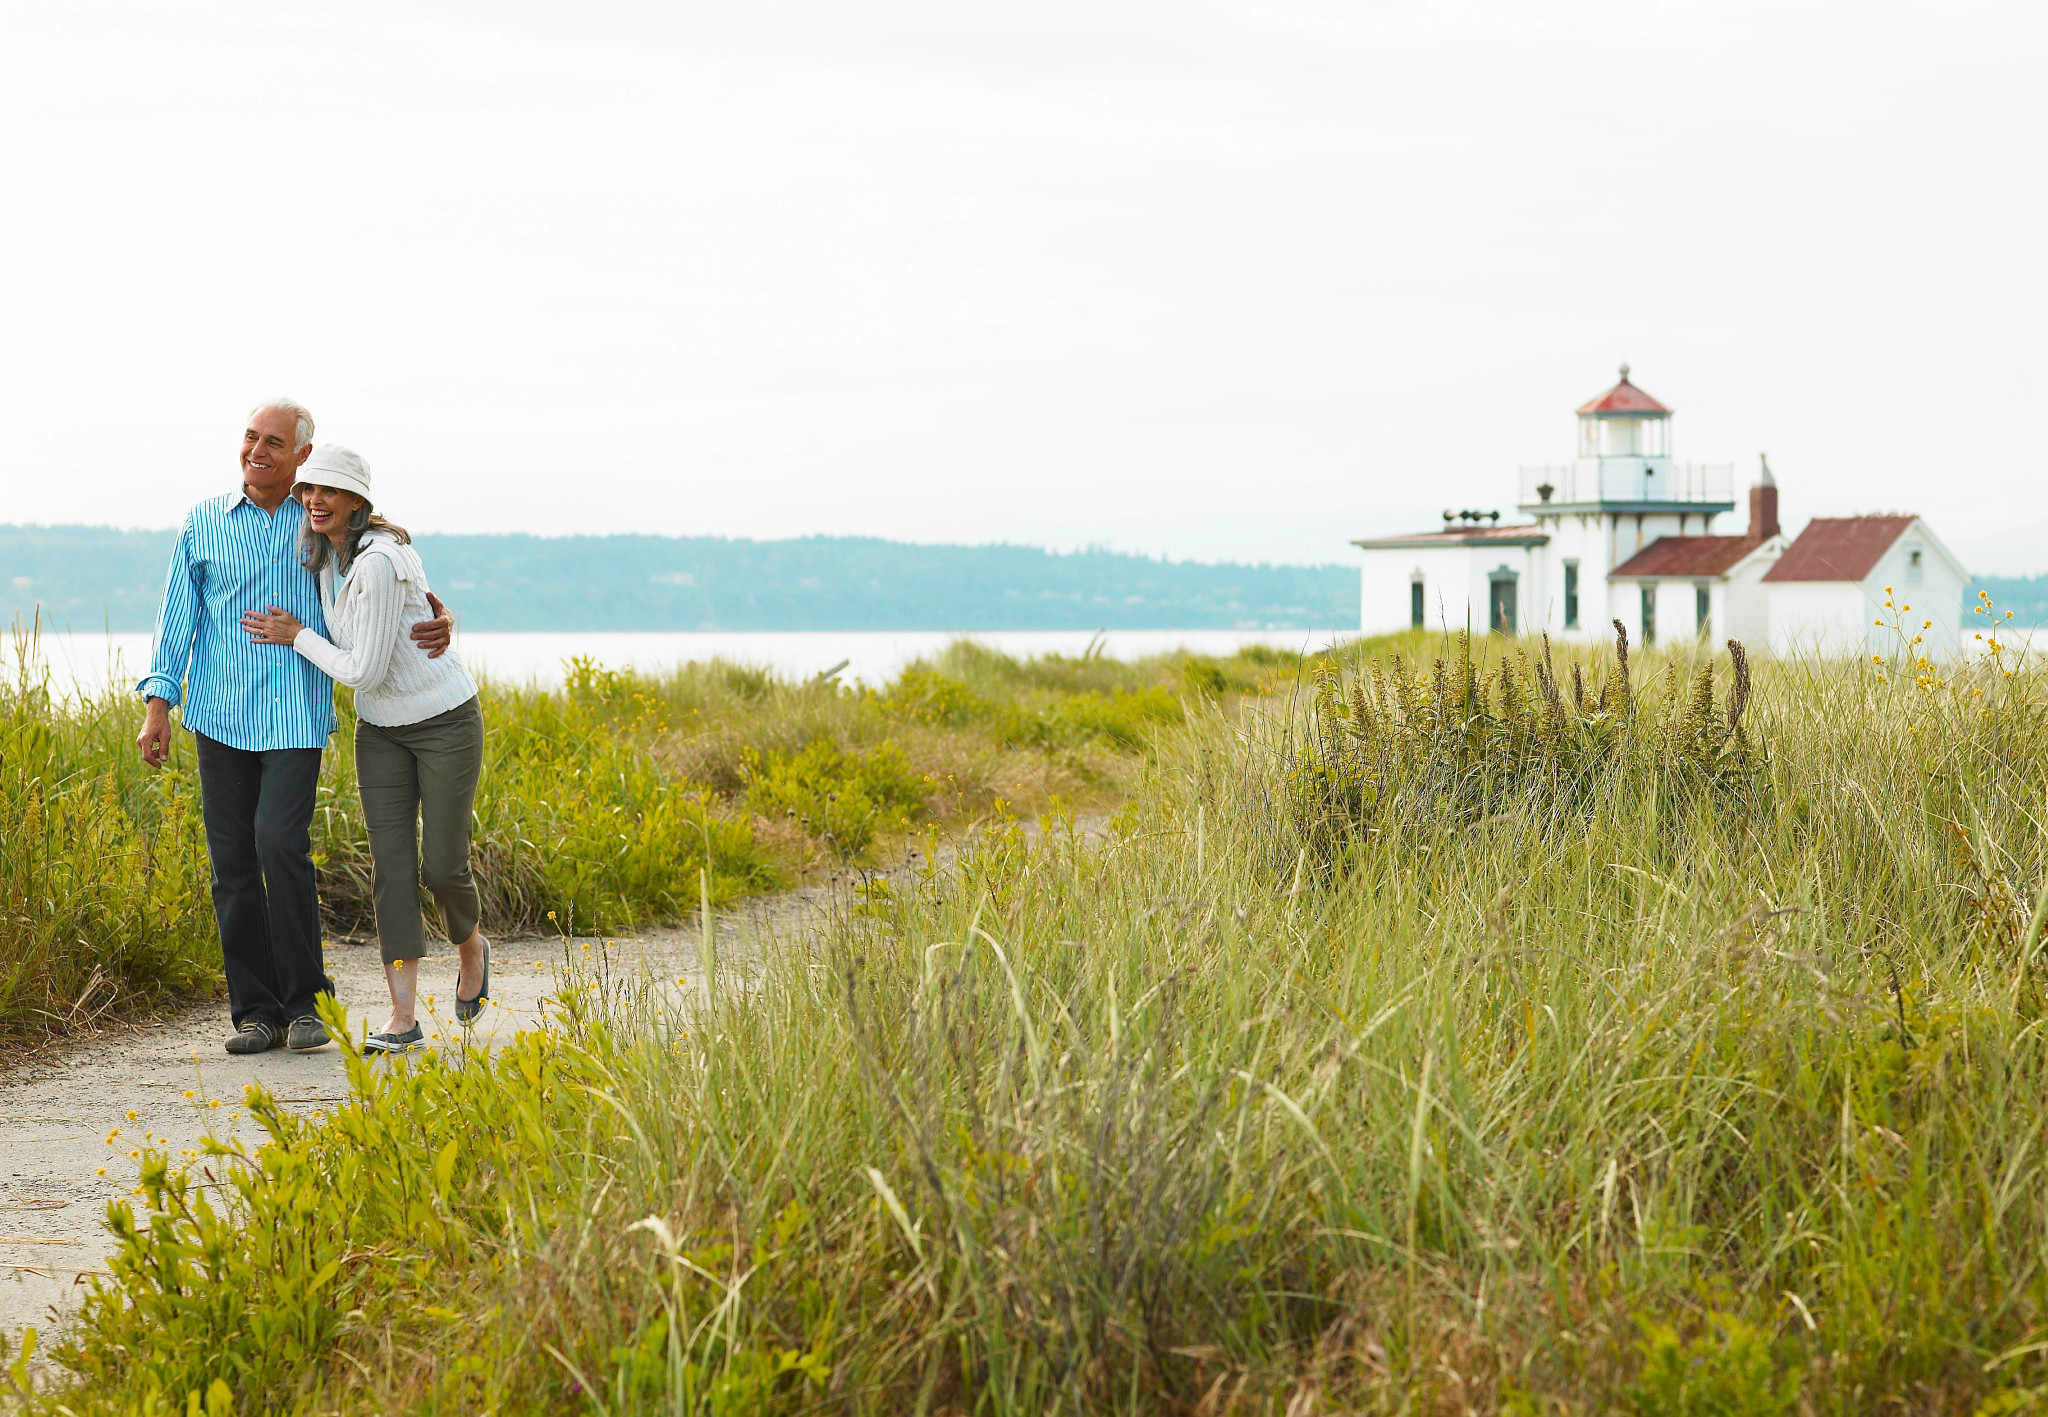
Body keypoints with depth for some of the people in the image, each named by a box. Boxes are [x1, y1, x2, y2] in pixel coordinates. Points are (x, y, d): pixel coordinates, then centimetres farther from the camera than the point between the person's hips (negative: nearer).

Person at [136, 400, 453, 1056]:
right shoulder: (205, 521, 8)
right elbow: (178, 615, 7)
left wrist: (437, 620, -9)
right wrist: (157, 705, -2)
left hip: (296, 716, -2)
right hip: (222, 713, 2)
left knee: (280, 843, -17)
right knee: (232, 860, 0)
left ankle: (304, 1002, -3)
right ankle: (256, 1010, 9)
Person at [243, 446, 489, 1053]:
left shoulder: (379, 564, -27)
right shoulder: (326, 554, 0)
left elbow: (365, 671, -24)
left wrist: (297, 637, -14)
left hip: (445, 719, -7)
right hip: (381, 727, 7)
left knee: (443, 867, -2)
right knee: (391, 866, -4)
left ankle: (470, 947, 33)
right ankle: (403, 1018, -5)